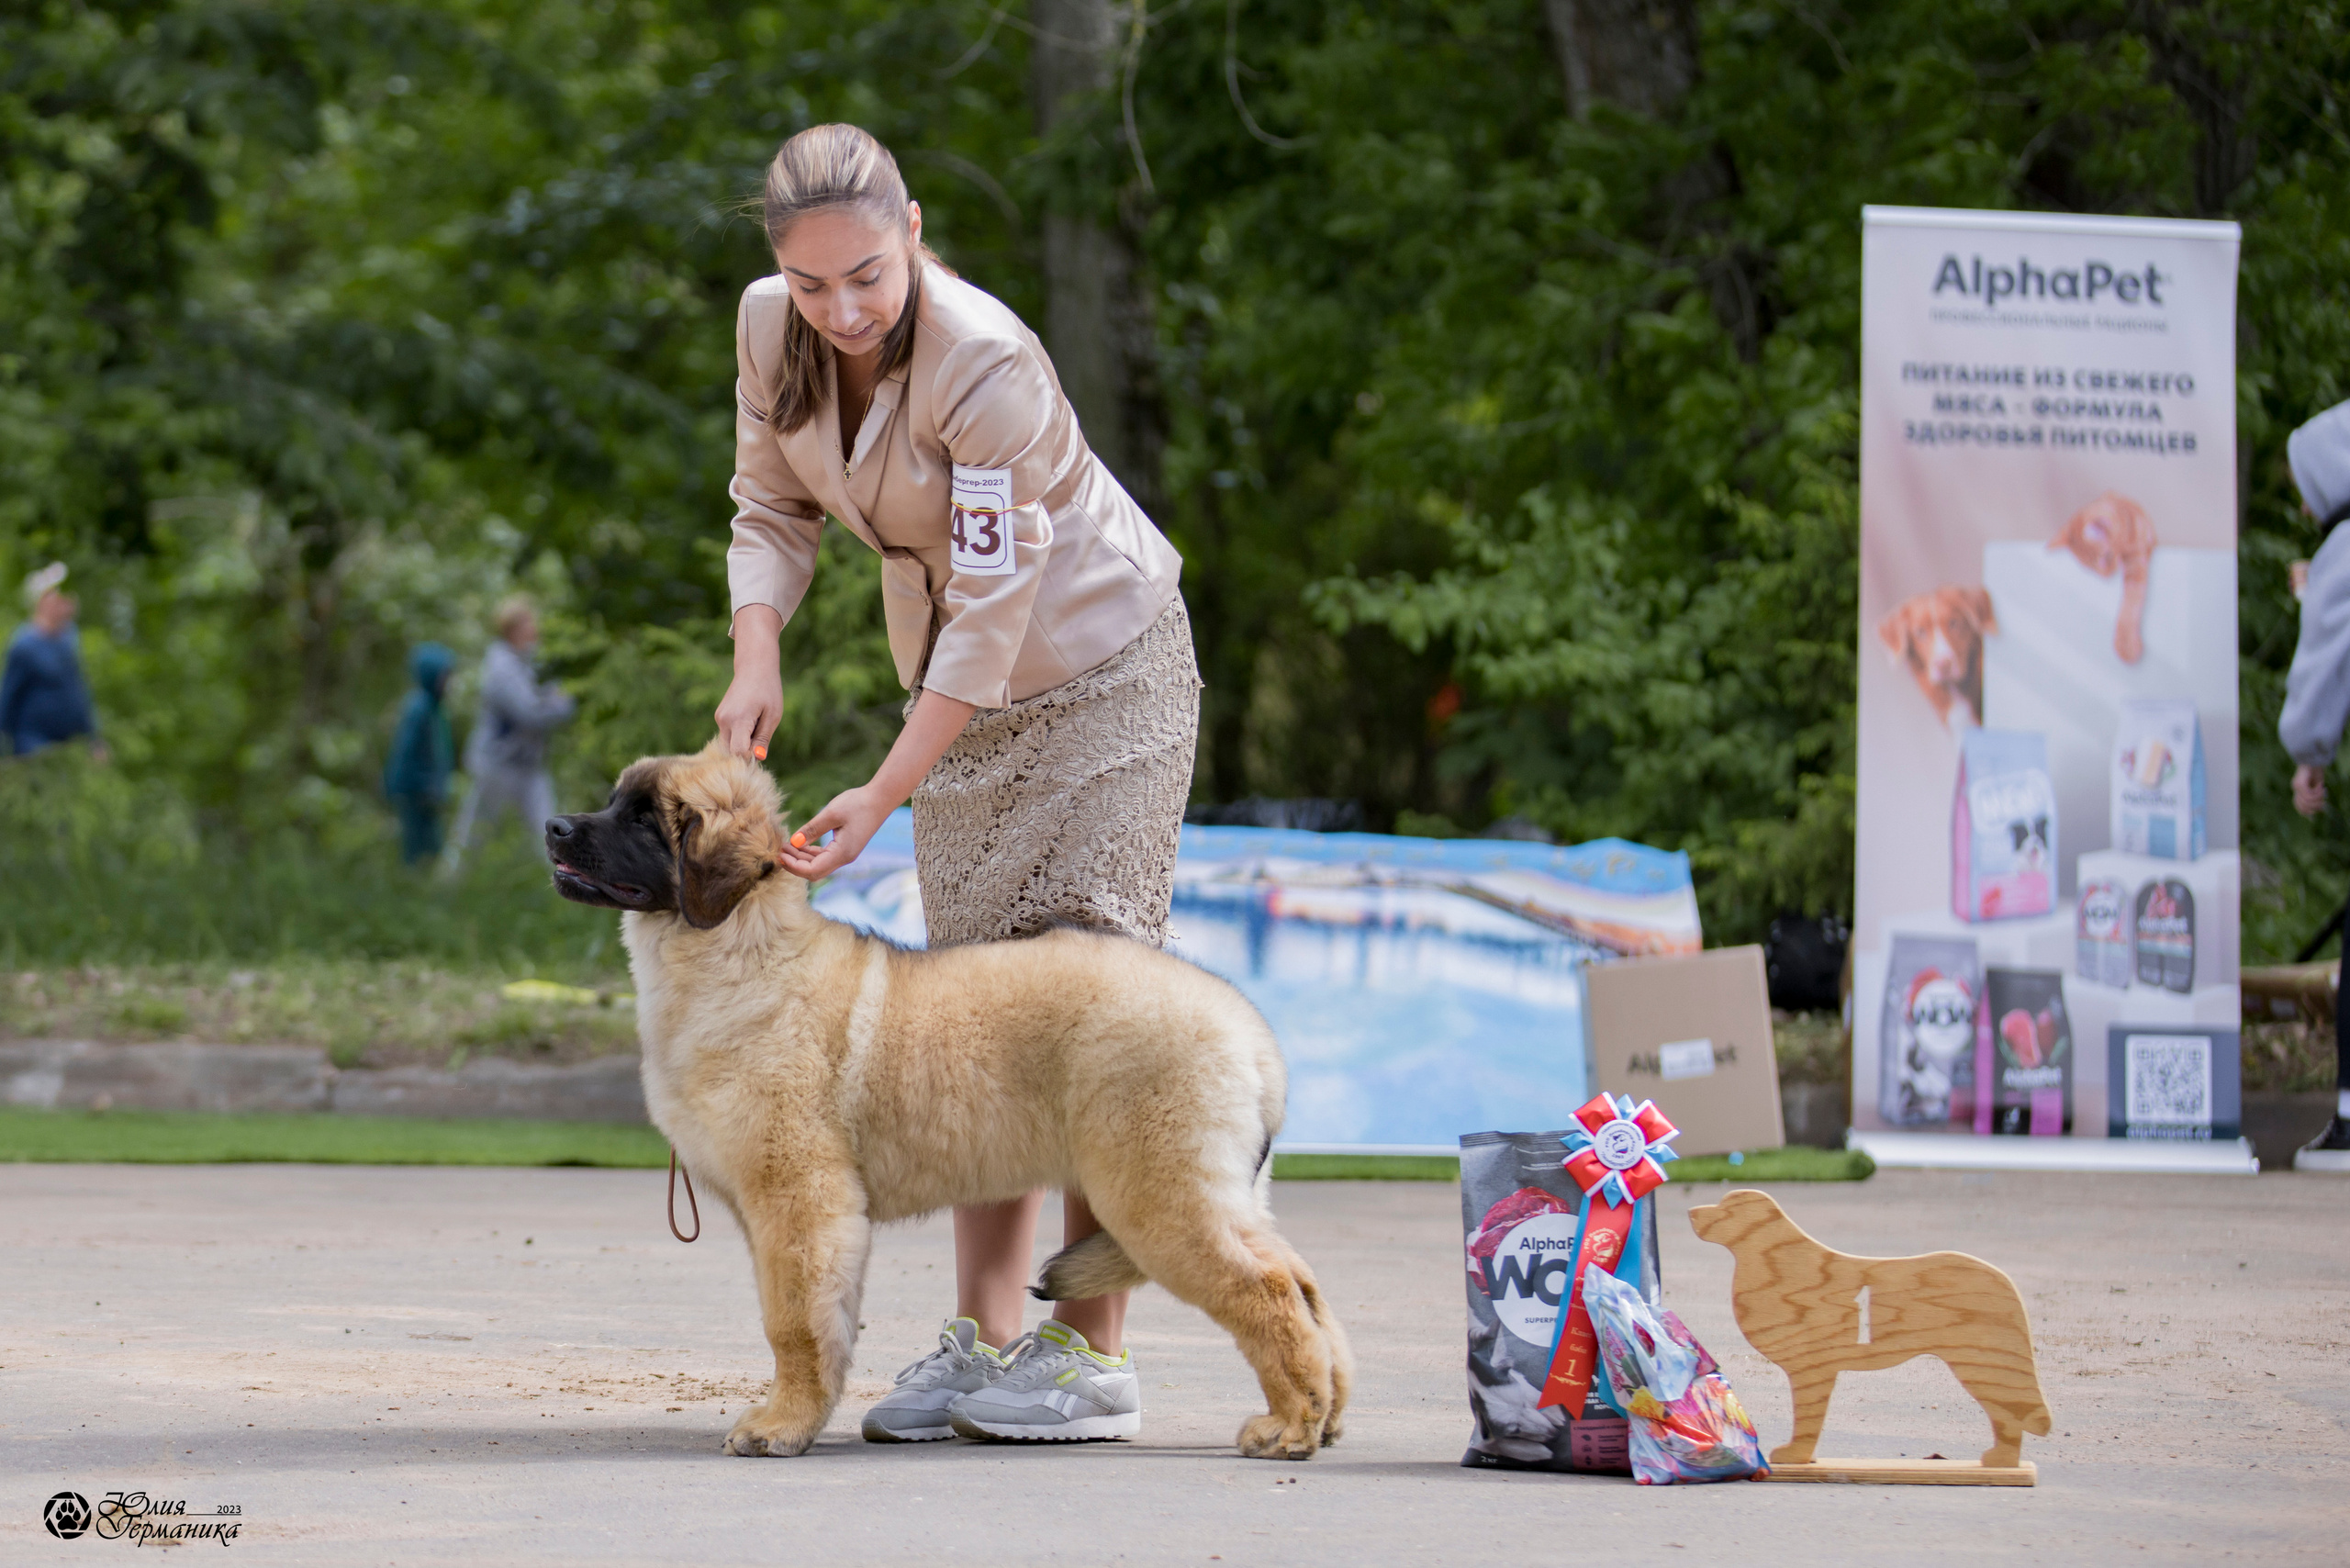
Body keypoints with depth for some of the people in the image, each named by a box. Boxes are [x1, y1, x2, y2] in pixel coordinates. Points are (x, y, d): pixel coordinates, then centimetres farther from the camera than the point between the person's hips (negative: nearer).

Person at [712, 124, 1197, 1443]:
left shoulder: (987, 367, -30)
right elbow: (773, 511, 3)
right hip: (965, 686, 7)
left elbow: (995, 610, -27)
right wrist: (758, 658, -15)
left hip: (1101, 666, -7)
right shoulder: (771, 329, -10)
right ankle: (986, 1337, 4)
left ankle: (1095, 1351, -11)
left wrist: (881, 798, -28)